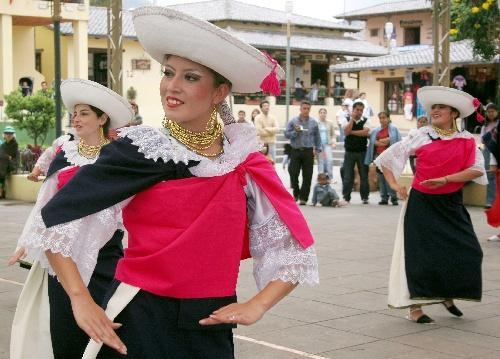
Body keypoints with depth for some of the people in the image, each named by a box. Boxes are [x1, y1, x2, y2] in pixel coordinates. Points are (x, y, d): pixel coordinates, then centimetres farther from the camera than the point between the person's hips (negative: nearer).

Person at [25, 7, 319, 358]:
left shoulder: (245, 163, 0)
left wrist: (255, 307, -9)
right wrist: (81, 301, -12)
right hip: (138, 322, -2)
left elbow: (295, 252, 5)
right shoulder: (140, 148, -7)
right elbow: (54, 220, -6)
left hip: (210, 328, 3)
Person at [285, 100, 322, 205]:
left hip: (308, 151, 1)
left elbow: (317, 137, 12)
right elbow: (286, 134, -1)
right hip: (296, 151, -1)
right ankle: (296, 193, 19)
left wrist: (318, 149, 8)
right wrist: (295, 132, -17)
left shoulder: (313, 122, 6)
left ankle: (303, 197, 7)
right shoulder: (293, 121, 2)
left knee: (307, 176, 0)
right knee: (293, 173, -4)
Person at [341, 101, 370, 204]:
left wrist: (352, 132, -12)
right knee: (347, 176, 0)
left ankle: (365, 197, 12)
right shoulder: (347, 120, 3)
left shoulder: (365, 120, 3)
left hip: (362, 152, 0)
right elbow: (346, 131, -14)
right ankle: (346, 197, 6)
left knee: (364, 175, 4)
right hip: (349, 152, 0)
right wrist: (352, 118, -13)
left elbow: (366, 132, -14)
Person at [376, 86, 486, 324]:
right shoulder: (423, 135, -1)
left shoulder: (466, 140, 1)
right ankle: (414, 308, 7)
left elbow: (477, 169, -13)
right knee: (418, 253, -2)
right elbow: (388, 157, 4)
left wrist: (445, 179, -21)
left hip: (451, 204, 2)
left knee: (467, 252, -1)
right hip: (421, 203, -2)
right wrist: (393, 184, -6)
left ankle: (448, 296, 24)